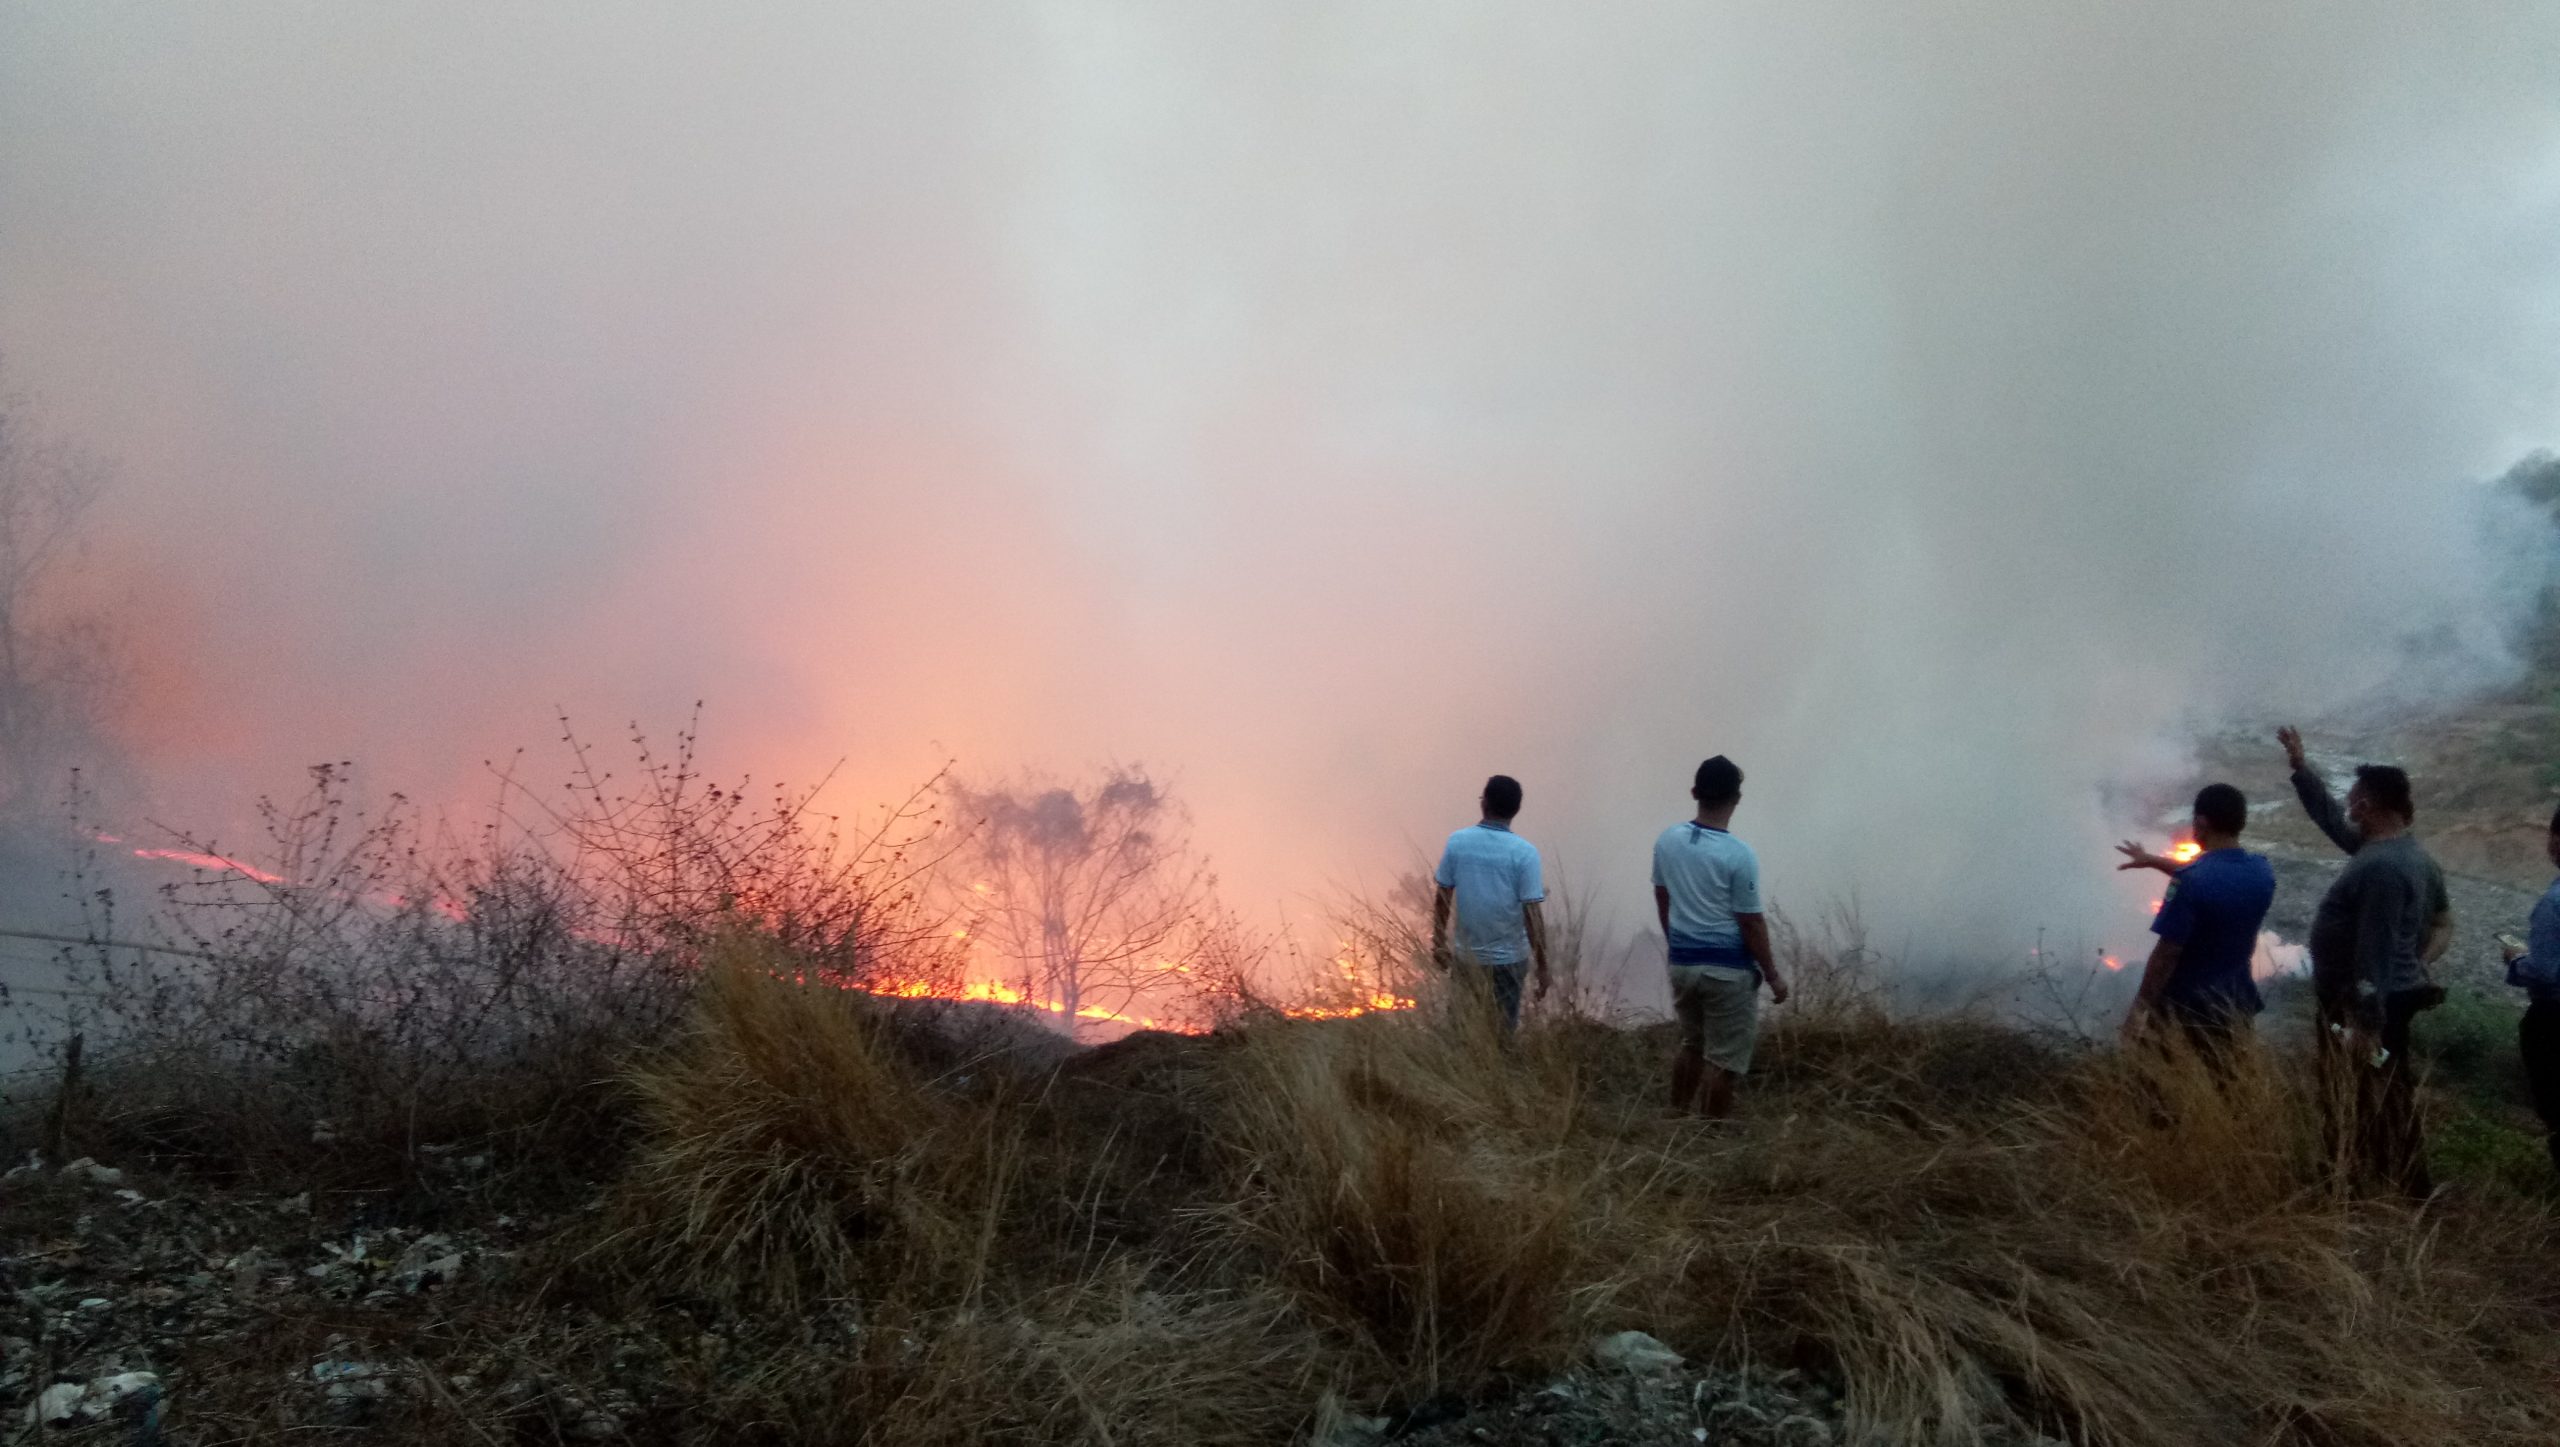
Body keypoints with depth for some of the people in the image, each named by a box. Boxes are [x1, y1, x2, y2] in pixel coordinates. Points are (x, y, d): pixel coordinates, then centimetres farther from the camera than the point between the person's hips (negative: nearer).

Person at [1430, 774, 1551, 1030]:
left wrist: (1439, 942, 12)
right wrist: (1542, 966, -7)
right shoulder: (1524, 852, -15)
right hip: (1508, 956, -2)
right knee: (1503, 1028, 12)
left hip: (1466, 954, 2)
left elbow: (1442, 898, -1)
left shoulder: (1458, 841, -7)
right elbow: (1532, 913, -15)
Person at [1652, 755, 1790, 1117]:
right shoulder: (1739, 854, -19)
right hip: (1728, 969, -6)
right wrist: (1772, 974, -3)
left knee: (1691, 1044, 22)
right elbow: (1751, 923, -14)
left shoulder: (1667, 840, -1)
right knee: (1725, 1058, 5)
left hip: (1682, 962, 6)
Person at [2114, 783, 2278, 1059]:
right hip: (2235, 1004, 6)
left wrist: (2141, 1006, -12)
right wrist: (2153, 860, 29)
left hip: (2185, 1010, -6)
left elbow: (2167, 952, -21)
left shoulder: (2190, 881, -24)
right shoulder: (2262, 872, -2)